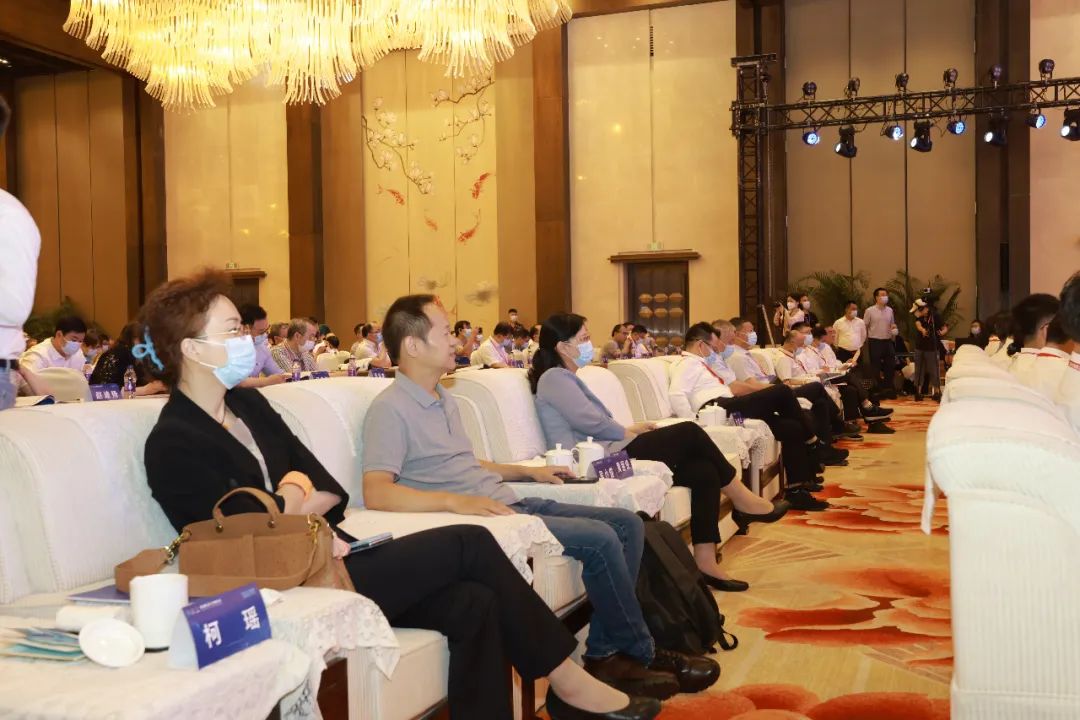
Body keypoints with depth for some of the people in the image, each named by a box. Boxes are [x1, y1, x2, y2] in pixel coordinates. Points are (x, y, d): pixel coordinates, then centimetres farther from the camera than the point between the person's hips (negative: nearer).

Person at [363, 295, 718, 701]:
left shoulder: (444, 399, 18)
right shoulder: (390, 409, -12)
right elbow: (376, 493, -24)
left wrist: (527, 471, 21)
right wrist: (456, 502, -35)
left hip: (507, 503, 10)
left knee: (627, 523, 2)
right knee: (600, 539, -20)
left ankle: (605, 651, 0)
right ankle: (638, 654, 0)